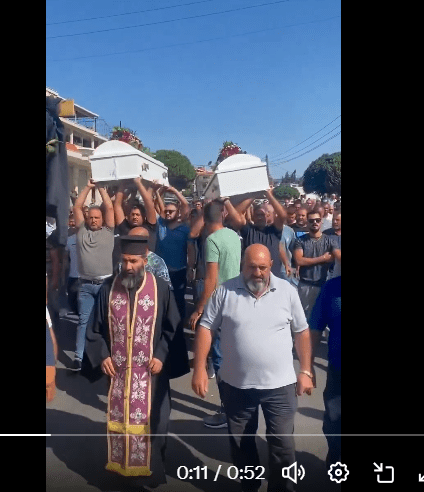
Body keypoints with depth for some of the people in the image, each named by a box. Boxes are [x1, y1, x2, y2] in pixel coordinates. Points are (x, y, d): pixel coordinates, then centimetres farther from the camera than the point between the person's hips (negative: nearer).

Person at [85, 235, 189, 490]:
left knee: (152, 420, 9)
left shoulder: (161, 288, -8)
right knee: (120, 419, 14)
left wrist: (162, 355, -11)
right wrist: (102, 355, -4)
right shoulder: (108, 288, -3)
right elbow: (95, 329, 6)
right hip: (118, 370, 2)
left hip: (151, 371, -2)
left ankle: (151, 470, 31)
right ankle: (124, 467, 36)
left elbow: (173, 329, -2)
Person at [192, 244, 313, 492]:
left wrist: (306, 371, 1)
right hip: (236, 384, 1)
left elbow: (302, 332, 3)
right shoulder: (225, 291, -8)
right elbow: (206, 328, -4)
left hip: (280, 384, -1)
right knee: (240, 441, 19)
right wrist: (200, 369, -10)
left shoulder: (287, 291, -5)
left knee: (282, 443, 7)